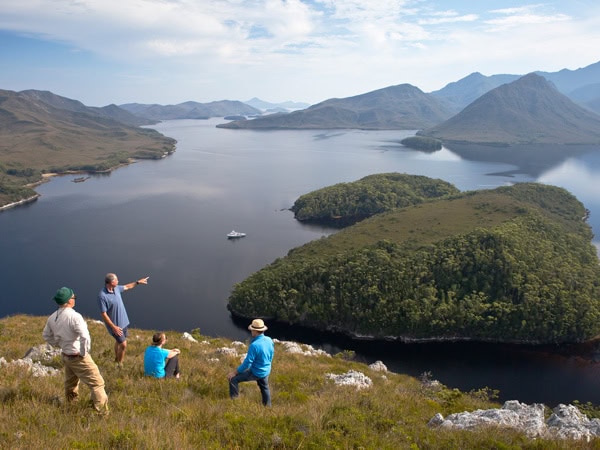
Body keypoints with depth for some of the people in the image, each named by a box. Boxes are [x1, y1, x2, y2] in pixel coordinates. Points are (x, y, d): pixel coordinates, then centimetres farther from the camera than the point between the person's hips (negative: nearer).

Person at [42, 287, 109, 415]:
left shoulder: (52, 318, -3)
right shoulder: (74, 316, -27)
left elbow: (46, 335, 14)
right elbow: (85, 337, -34)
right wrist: (84, 352, -18)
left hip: (65, 355, 8)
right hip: (79, 357, -8)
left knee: (70, 382, 30)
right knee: (96, 383, 0)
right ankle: (103, 412, 0)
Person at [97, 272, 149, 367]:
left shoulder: (116, 288, -5)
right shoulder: (102, 296, -28)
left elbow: (126, 287, 19)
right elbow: (103, 314, -24)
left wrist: (138, 282, 24)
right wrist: (113, 327, -24)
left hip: (123, 322, 8)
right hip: (115, 325, -8)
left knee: (119, 341, 25)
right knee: (123, 345, -4)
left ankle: (117, 359, 47)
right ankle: (120, 365, 15)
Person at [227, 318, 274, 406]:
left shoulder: (254, 345, -31)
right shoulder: (269, 340, -8)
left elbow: (247, 363, -24)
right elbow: (271, 356, 8)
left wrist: (235, 372, -12)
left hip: (256, 373, -7)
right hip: (266, 371, 7)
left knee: (233, 379, 0)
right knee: (264, 388, 30)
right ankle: (267, 406, 45)